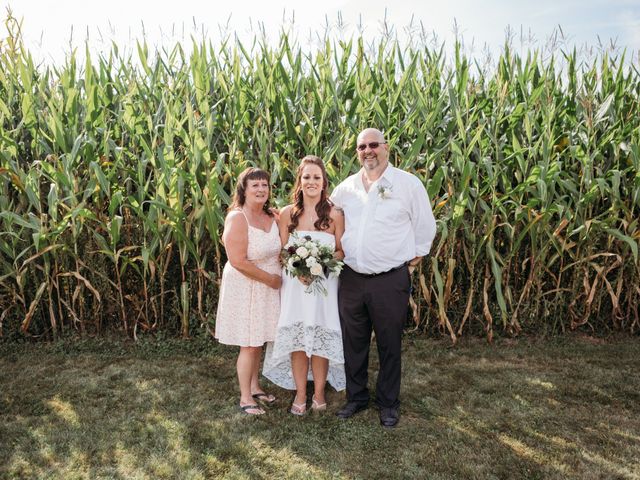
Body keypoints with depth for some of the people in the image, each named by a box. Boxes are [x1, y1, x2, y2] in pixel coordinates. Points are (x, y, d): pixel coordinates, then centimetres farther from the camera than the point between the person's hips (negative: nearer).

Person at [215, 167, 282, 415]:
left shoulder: (271, 217, 3)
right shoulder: (237, 218, -19)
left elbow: (279, 251, 17)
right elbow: (239, 261, -24)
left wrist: (278, 277, 1)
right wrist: (269, 278, -17)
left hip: (268, 288, 7)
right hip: (245, 287, -6)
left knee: (259, 341, 17)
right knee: (249, 344, 4)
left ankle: (254, 387, 35)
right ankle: (245, 398, 20)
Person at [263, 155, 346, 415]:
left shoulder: (335, 214, -2)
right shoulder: (287, 213, 2)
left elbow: (341, 251, 3)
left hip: (325, 284, -1)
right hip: (295, 283, 1)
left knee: (321, 336, 5)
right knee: (296, 337, 5)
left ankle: (319, 392, 25)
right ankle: (300, 393, 22)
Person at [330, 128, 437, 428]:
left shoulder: (408, 184, -5)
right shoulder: (346, 187, 7)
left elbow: (424, 225, 3)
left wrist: (415, 256, 6)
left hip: (391, 280, -3)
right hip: (351, 278, 4)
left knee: (389, 345, 10)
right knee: (353, 343, 14)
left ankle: (388, 403, 29)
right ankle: (356, 397, 33)